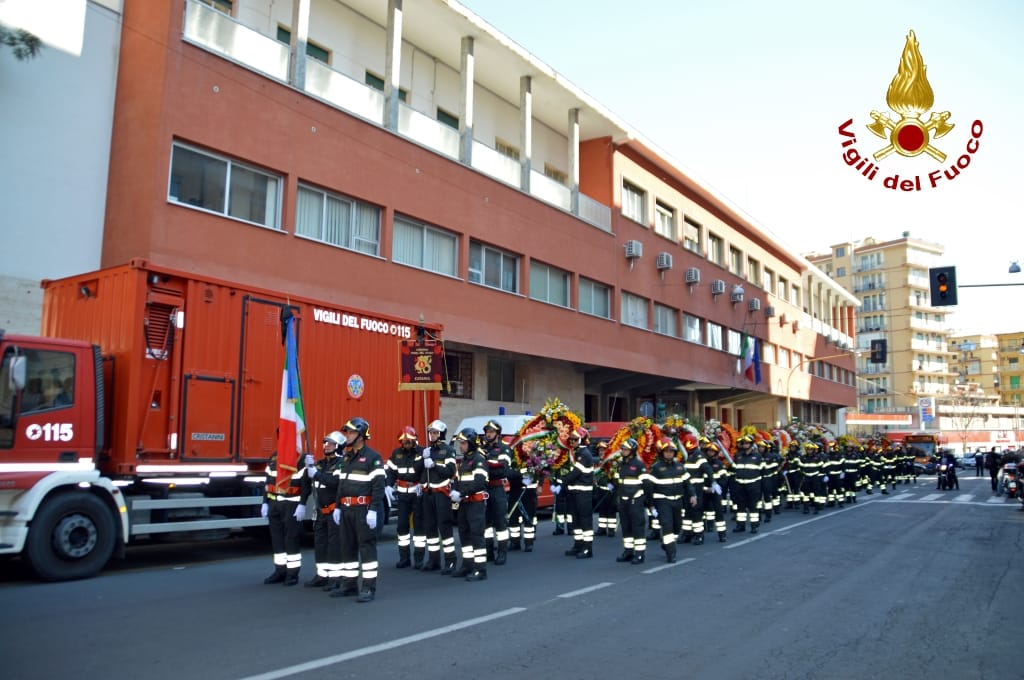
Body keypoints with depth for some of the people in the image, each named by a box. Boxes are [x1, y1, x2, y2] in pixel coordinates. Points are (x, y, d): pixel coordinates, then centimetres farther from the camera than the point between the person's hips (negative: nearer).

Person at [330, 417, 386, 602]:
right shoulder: (345, 458, 16)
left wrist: (373, 510, -21)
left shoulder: (373, 457, -10)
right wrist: (337, 507, 16)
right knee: (347, 547, 13)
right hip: (346, 509, 8)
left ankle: (369, 587, -1)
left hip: (363, 509, -8)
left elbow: (378, 484, -15)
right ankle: (349, 584, 23)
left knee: (367, 546, -5)